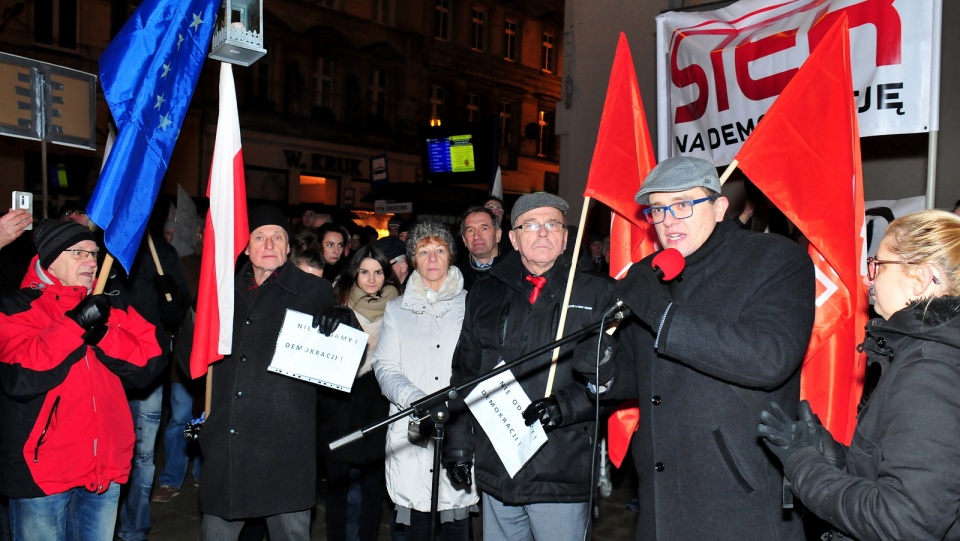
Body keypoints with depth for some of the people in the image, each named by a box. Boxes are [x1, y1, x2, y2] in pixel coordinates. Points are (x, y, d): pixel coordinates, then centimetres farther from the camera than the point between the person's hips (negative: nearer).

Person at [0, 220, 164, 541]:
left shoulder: (104, 307, 11)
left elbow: (147, 366, -1)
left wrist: (101, 331, -14)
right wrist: (75, 325, -19)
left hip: (105, 470, 5)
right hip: (44, 470, -4)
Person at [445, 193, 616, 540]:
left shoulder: (595, 294, 0)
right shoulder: (486, 294, 9)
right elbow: (465, 373, 12)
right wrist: (458, 443, 9)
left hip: (563, 473, -3)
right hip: (496, 470, 3)